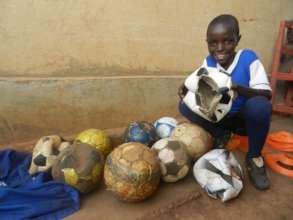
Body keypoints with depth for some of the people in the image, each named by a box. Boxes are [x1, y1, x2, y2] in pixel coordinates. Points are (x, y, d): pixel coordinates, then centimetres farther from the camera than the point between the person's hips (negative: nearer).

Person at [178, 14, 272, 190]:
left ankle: (254, 157, -8)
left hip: (245, 119, -2)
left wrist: (238, 88, -42)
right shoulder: (209, 62, -7)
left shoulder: (248, 58, -18)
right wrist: (189, 89, -30)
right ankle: (221, 136, 4)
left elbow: (266, 95, -24)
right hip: (221, 118, 3)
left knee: (259, 105, -35)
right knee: (185, 106, -17)